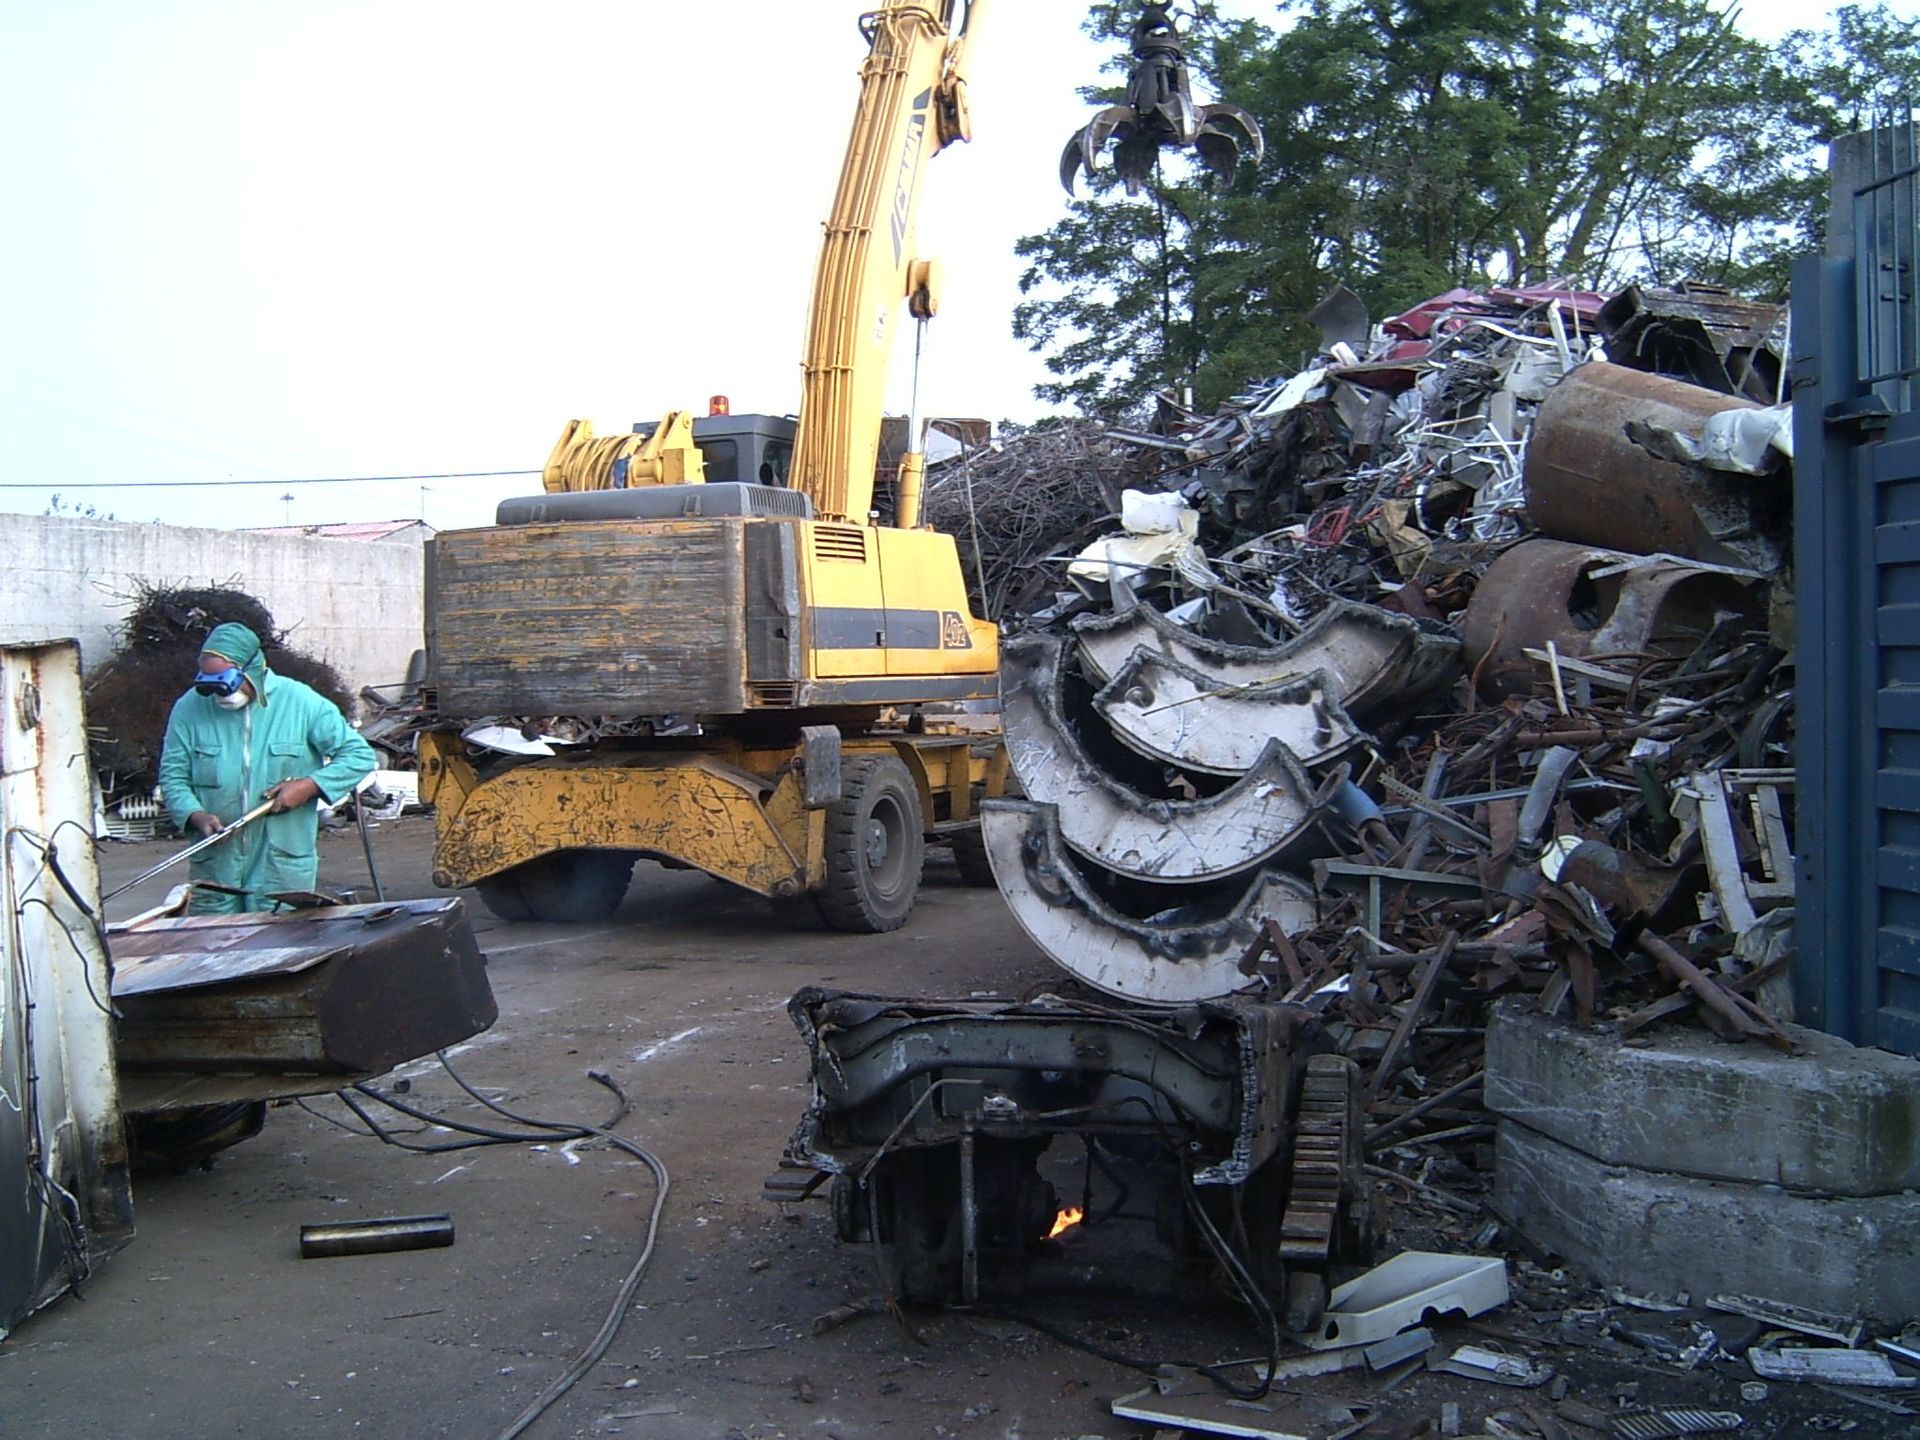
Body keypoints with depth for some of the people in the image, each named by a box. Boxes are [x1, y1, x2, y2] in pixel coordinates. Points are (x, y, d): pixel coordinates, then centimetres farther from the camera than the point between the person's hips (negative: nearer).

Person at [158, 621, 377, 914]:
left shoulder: (300, 703, -4)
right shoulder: (189, 708, 2)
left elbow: (359, 755, -1)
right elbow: (173, 777, 6)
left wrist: (309, 786, -13)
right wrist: (195, 816, -13)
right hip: (214, 865, 2)